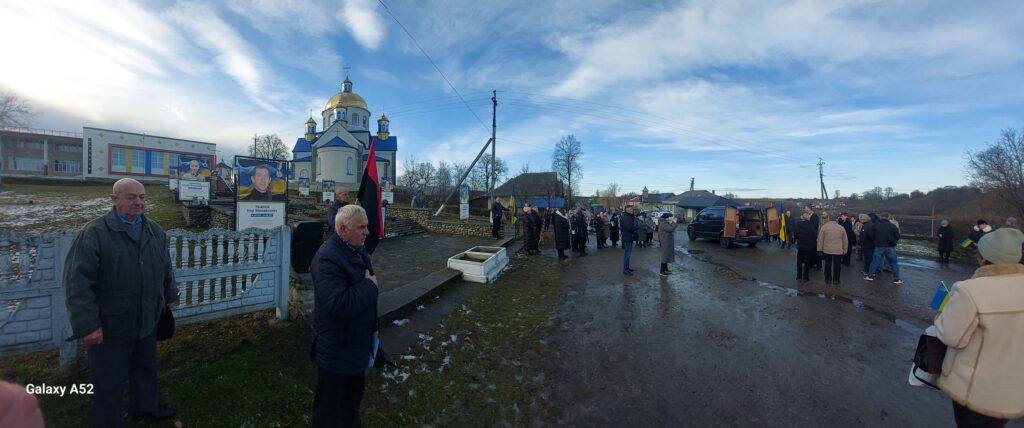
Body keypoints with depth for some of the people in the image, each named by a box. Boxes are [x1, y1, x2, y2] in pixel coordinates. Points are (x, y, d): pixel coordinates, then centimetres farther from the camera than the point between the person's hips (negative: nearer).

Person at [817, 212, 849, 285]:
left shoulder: (824, 227, -5)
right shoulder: (841, 228, 3)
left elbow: (820, 239, -5)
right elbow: (845, 241, 7)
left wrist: (820, 249, 1)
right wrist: (845, 251, 14)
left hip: (827, 250, -1)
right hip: (839, 251, 1)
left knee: (828, 265, 7)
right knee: (837, 266, 8)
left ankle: (828, 279, 13)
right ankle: (836, 280, 14)